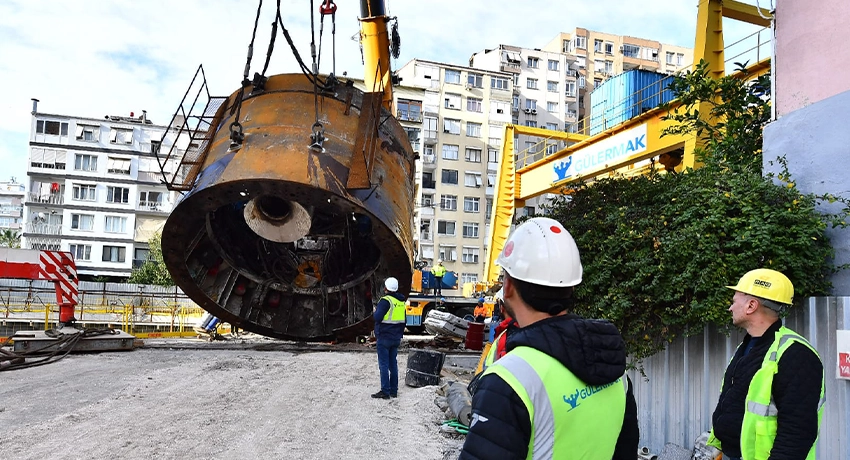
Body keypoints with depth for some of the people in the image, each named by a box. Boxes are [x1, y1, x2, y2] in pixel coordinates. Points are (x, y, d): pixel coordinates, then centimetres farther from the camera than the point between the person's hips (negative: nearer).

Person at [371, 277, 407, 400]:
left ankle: (385, 392, -2)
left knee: (384, 365, -3)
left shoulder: (385, 301, -15)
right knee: (393, 364, 13)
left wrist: (375, 310, 1)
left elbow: (377, 318, -19)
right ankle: (394, 390, 17)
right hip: (396, 338, 7)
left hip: (384, 338, -7)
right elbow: (403, 320, 15)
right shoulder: (401, 301, 10)